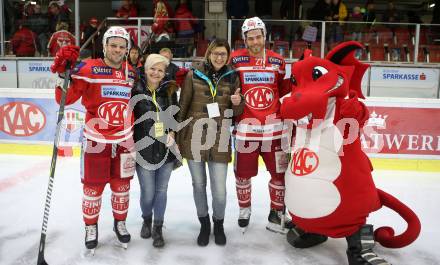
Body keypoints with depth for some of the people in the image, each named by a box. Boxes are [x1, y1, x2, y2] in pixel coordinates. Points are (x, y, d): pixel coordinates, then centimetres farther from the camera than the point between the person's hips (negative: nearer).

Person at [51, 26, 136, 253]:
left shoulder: (132, 73, 6)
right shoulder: (88, 69, -9)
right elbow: (65, 98, -14)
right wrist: (64, 73, -26)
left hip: (124, 140, 4)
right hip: (96, 140, -3)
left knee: (122, 186, 15)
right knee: (93, 187, 8)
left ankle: (120, 223, 37)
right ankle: (91, 227, 31)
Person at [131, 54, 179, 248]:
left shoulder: (169, 90, 5)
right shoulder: (136, 90, -5)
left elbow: (176, 116, 13)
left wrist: (172, 133, -3)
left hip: (166, 149, 3)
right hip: (143, 149, -2)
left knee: (162, 190, 10)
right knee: (148, 192, 5)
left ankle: (158, 228, 27)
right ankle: (146, 220, 36)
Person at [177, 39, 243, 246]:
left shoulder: (232, 77, 5)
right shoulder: (194, 74, 0)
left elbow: (237, 111, 11)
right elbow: (183, 105, 4)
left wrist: (238, 103, -12)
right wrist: (177, 135, 2)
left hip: (219, 139, 0)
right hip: (194, 137, 0)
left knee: (220, 189, 0)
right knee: (199, 185, 12)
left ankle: (219, 224, 29)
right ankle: (204, 224, 35)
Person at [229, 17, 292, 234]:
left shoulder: (277, 61, 7)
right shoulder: (236, 59, -2)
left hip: (273, 126, 2)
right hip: (245, 126, -2)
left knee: (280, 171, 6)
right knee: (243, 172, 10)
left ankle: (276, 213, 25)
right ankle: (244, 209, 35)